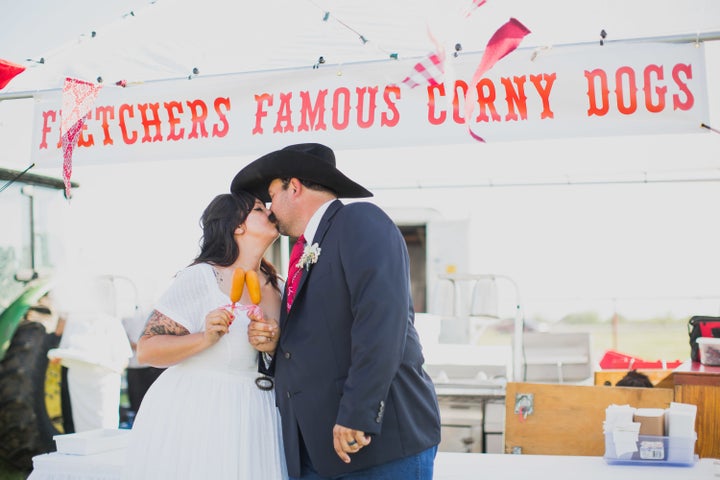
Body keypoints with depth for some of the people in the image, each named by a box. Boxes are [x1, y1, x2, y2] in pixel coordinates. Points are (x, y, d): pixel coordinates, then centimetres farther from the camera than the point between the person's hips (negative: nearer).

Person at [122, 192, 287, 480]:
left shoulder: (276, 288, 9)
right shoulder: (200, 277, -9)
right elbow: (146, 350, -12)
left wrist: (274, 345, -5)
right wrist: (205, 339, -26)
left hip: (252, 420, 6)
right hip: (194, 418, -5)